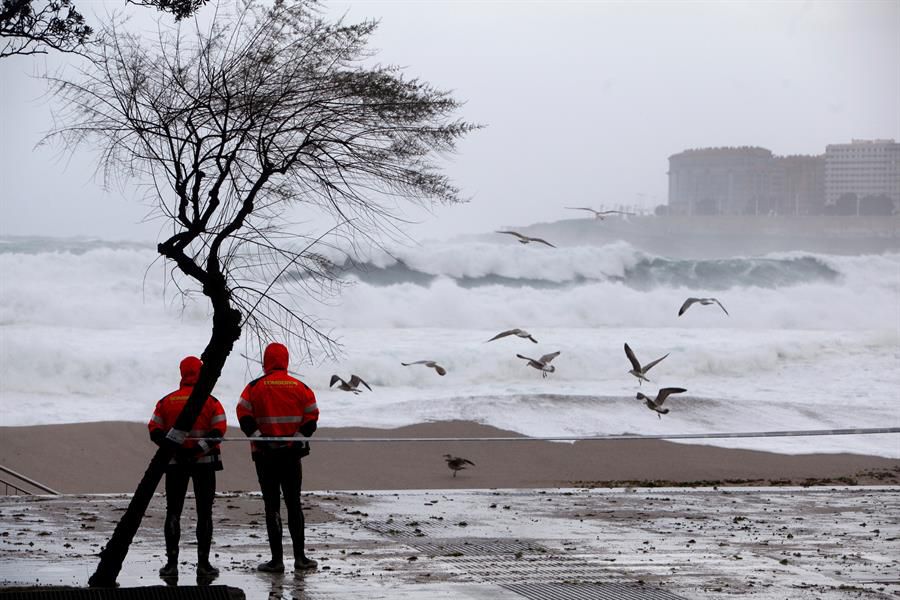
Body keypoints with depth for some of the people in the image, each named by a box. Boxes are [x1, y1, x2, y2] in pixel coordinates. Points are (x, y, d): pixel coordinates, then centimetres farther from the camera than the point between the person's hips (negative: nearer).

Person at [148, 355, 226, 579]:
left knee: (173, 511, 7)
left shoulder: (166, 402, 3)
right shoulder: (210, 402, -2)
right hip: (205, 463, -1)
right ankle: (203, 563, 1)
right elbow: (219, 430, -13)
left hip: (175, 464, 1)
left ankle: (171, 562, 2)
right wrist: (198, 448, -16)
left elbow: (155, 431, -3)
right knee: (204, 512, 4)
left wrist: (173, 448, -9)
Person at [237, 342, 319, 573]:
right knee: (294, 504, 12)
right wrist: (299, 437, -5)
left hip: (265, 454, -2)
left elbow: (244, 416, -13)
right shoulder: (300, 387, 4)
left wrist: (258, 437, -13)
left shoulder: (255, 387, -4)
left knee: (272, 506, 2)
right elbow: (312, 416, -1)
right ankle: (300, 557, 9)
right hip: (292, 454, 2)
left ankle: (277, 559, -1)